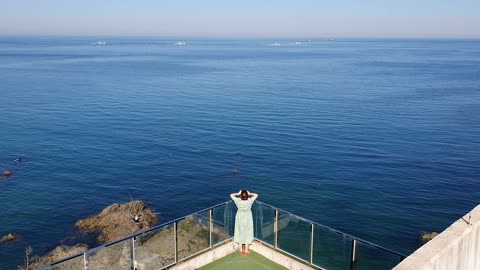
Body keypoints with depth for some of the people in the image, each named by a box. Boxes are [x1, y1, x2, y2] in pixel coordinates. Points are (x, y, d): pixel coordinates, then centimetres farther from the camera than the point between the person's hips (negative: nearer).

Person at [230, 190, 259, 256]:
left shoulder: (238, 201, -20)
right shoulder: (250, 201, -20)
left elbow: (231, 195, -4)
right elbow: (256, 195, -5)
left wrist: (238, 193, 0)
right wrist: (249, 193, -2)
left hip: (239, 220, 1)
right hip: (248, 220, -1)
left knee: (240, 234, 15)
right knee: (247, 234, 11)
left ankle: (241, 250, 22)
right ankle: (246, 251, 17)